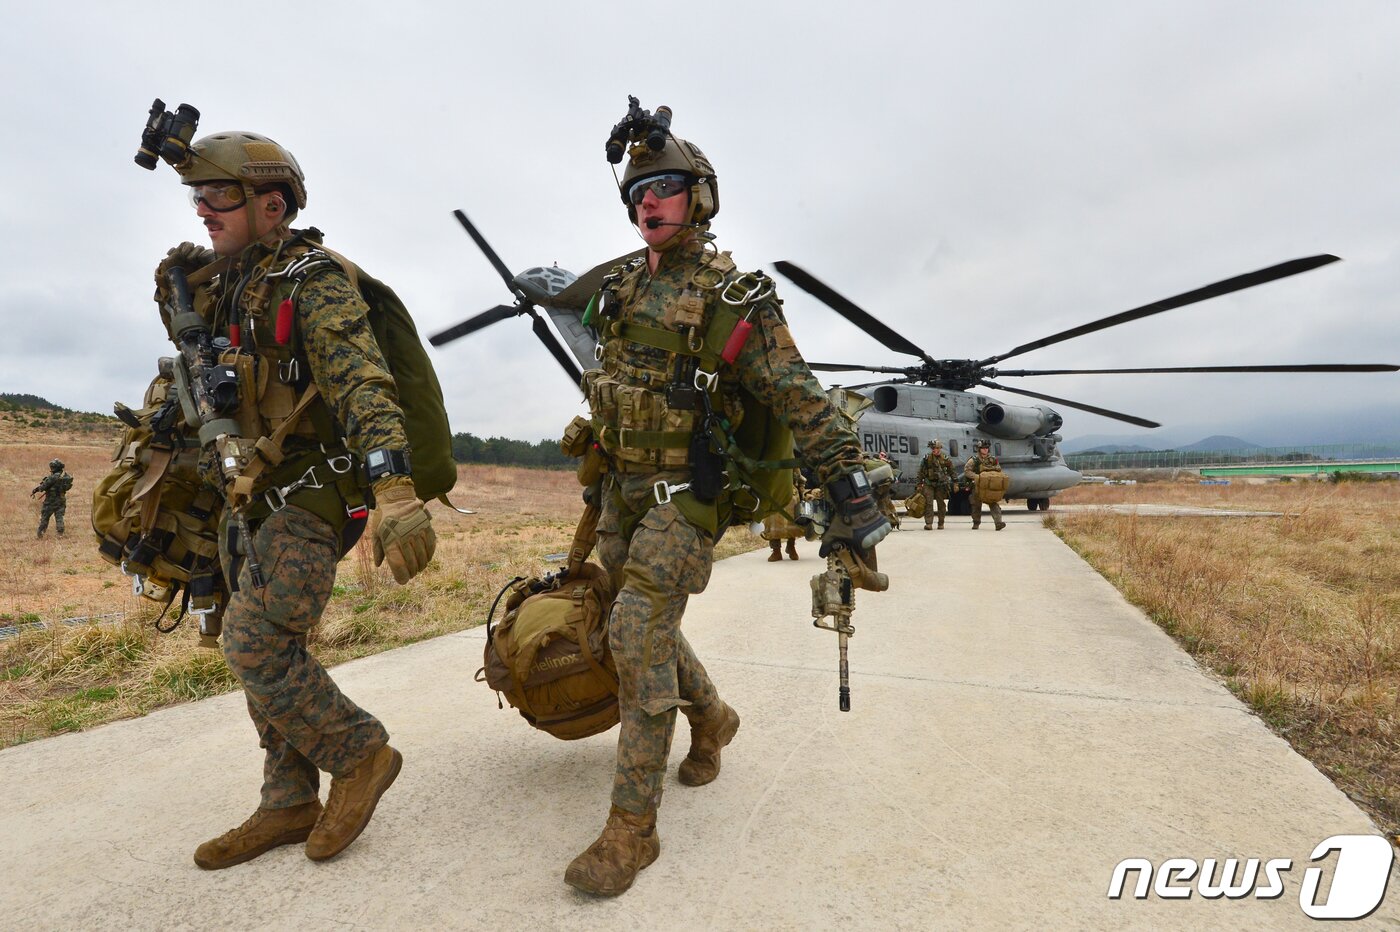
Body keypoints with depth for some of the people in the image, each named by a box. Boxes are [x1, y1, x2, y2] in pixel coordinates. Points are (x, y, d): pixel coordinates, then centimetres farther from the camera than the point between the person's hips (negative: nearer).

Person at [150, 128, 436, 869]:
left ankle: (360, 753, 9)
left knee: (254, 647, -13)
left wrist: (395, 496, -42)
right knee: (267, 649, 12)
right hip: (250, 503, 9)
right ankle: (289, 805, 26)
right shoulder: (213, 286, 12)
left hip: (309, 499, -8)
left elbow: (365, 387, -30)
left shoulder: (314, 283, -14)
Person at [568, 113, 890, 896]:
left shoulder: (735, 297, -10)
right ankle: (712, 718, 41)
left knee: (639, 636, -15)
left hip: (688, 493, -7)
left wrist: (852, 488, -19)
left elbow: (800, 399, -13)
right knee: (641, 628, 14)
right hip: (624, 486, 7)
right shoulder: (623, 286, 11)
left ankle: (633, 828, 0)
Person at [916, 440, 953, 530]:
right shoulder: (926, 458, 0)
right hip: (928, 484, -1)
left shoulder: (945, 459, 1)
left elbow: (952, 472, 9)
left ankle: (941, 523, 18)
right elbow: (921, 472, 5)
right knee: (928, 503, -10)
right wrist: (920, 484, 3)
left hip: (941, 484, 1)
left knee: (941, 504, 6)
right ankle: (928, 523, -12)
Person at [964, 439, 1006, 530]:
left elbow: (998, 469, 12)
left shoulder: (992, 459, 6)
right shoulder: (974, 459, -4)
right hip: (977, 486, -1)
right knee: (976, 505, 9)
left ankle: (998, 522, -19)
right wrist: (977, 476, -26)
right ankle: (976, 523, 24)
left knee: (994, 503, -11)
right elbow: (966, 471, -12)